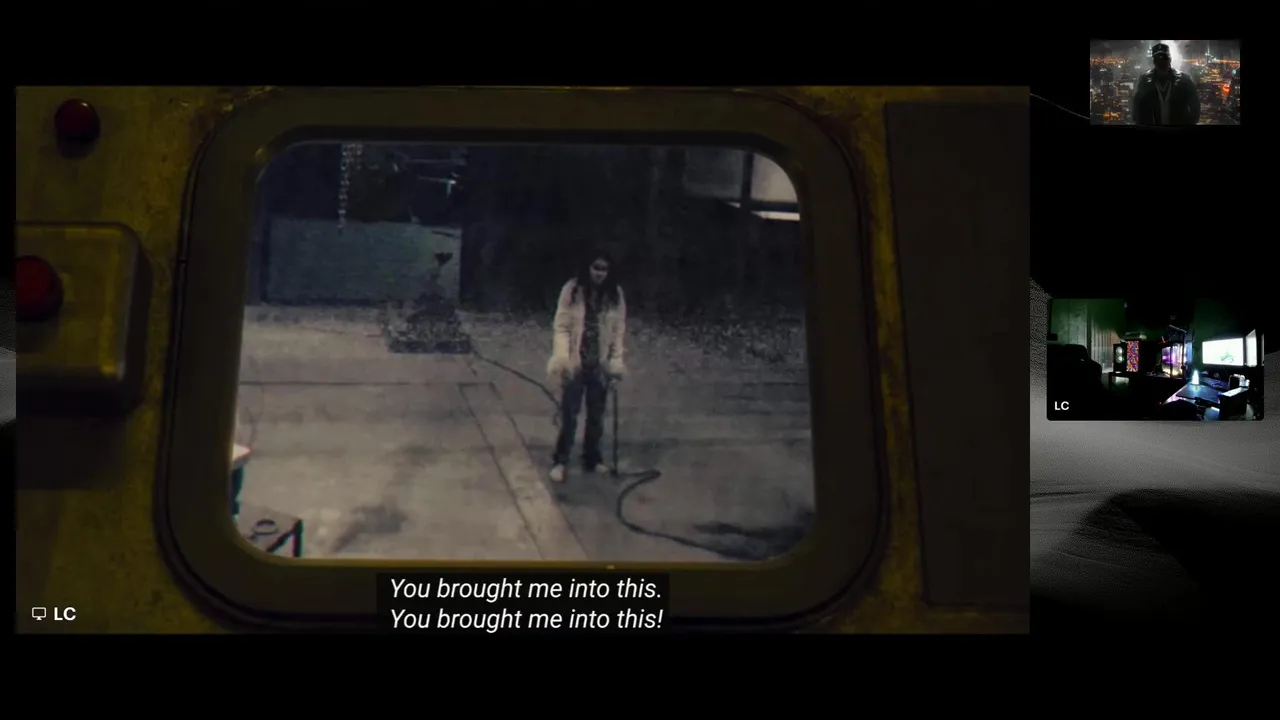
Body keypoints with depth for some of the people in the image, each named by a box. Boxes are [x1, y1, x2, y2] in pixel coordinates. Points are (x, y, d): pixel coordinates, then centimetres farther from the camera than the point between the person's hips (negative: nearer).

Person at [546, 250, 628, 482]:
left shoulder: (616, 294, -2)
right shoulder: (572, 290, -9)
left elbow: (619, 329, 2)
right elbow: (561, 326, -9)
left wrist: (616, 359, -4)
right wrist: (561, 356, -20)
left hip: (600, 365, 3)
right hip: (575, 364, -3)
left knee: (597, 415, 14)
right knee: (569, 414, 3)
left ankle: (592, 458, 28)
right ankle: (560, 461, 13)